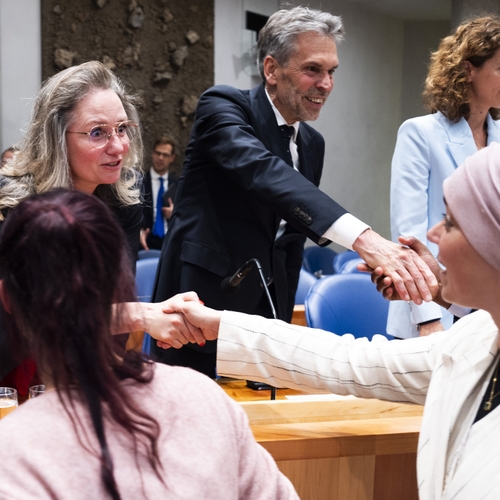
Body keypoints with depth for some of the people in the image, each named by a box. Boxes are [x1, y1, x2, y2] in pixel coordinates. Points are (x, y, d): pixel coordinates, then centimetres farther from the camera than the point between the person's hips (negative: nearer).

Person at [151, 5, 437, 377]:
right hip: (201, 308, -6)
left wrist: (283, 316, 13)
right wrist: (363, 238, -44)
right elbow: (261, 171, -32)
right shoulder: (223, 107, -11)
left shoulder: (313, 144, 11)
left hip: (265, 312, 6)